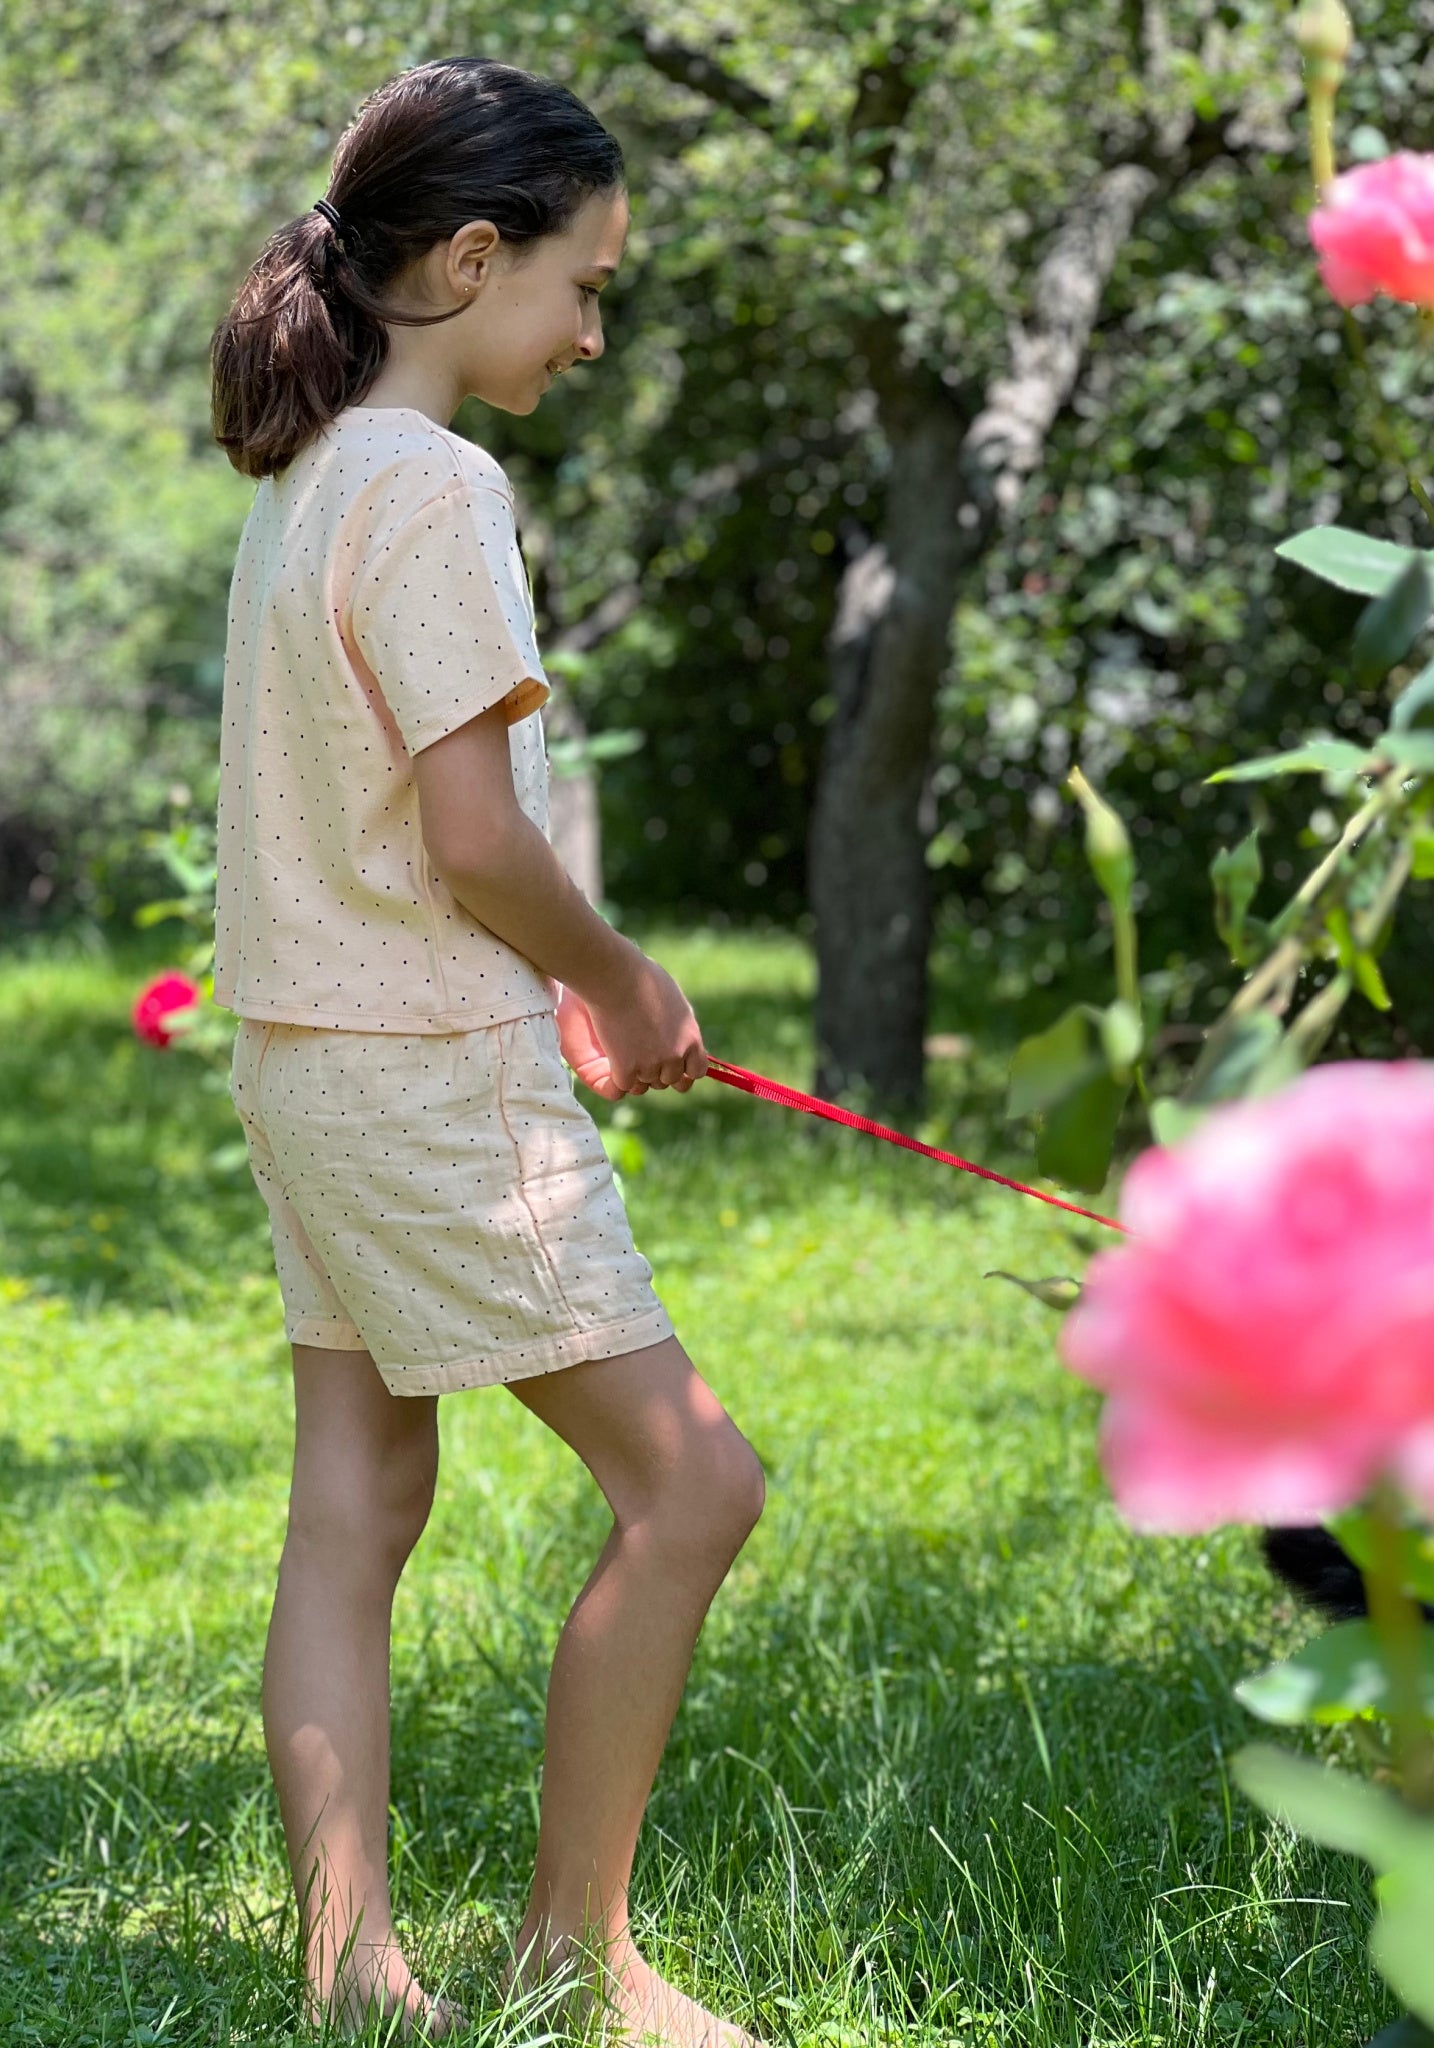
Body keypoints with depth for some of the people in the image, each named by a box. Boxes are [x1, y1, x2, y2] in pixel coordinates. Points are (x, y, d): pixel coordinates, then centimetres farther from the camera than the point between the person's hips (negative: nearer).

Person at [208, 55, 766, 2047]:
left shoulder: (303, 478, 11)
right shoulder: (431, 485, -17)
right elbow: (474, 834, -21)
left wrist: (568, 989, 11)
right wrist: (622, 981, -4)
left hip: (310, 1047, 10)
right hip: (435, 1069, -10)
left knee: (354, 1510, 9)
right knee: (690, 1481, -2)